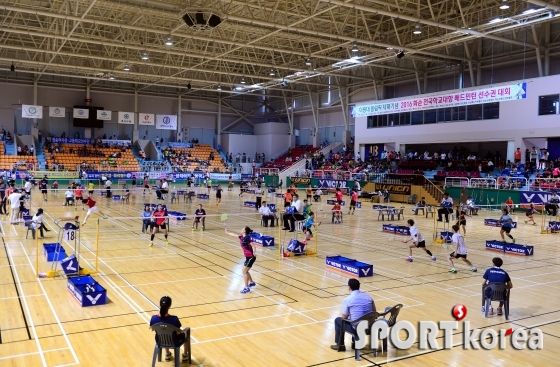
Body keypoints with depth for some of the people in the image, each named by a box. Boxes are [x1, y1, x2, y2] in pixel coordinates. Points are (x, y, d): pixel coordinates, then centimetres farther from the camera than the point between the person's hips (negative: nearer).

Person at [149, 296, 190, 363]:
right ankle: (185, 356, 42)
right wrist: (182, 331, 5)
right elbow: (178, 332, -18)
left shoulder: (154, 318, -24)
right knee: (186, 331, 28)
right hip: (174, 343, -3)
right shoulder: (174, 319, -33)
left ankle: (167, 355, 52)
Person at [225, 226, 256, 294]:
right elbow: (234, 234, 25)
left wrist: (254, 252, -40)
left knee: (244, 271, -5)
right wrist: (227, 232, 39)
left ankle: (246, 288, 1)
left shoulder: (247, 238, -16)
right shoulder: (241, 237, 8)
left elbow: (253, 246, -22)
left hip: (251, 257, -9)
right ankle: (252, 282, 39)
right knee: (245, 271, 20)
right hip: (248, 257, 9)